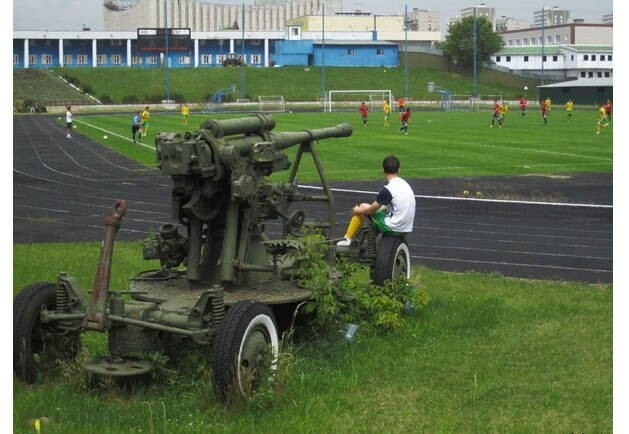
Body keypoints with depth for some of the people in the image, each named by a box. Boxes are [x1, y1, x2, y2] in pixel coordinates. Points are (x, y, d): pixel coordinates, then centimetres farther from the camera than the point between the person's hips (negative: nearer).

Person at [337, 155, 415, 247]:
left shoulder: (387, 190, -18)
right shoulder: (405, 184, 7)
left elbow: (371, 210, -7)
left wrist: (357, 210, 11)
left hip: (392, 228, -8)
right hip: (406, 227, 8)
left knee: (363, 207, 7)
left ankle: (347, 239, 16)